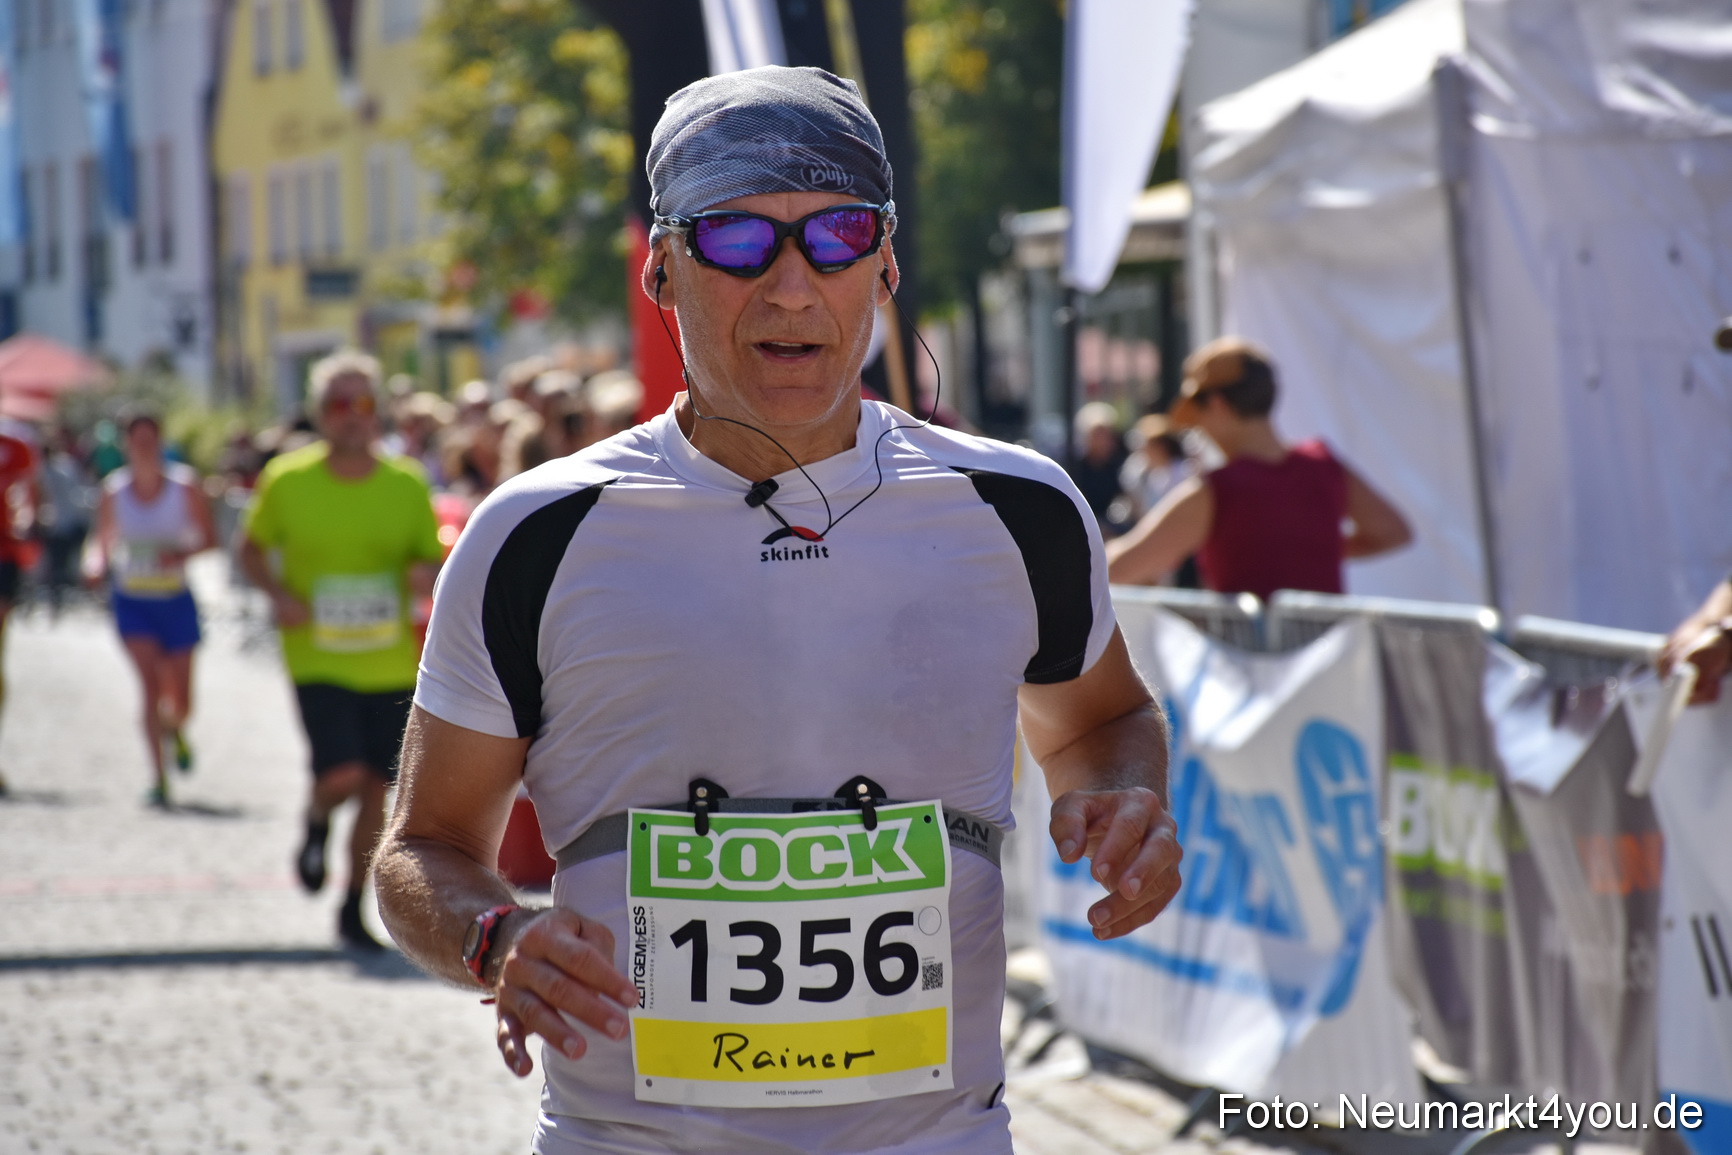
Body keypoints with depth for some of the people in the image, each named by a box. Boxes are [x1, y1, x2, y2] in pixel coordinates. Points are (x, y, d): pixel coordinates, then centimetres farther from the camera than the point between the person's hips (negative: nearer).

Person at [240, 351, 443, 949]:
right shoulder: (287, 480, -3)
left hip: (391, 663, 2)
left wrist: (426, 576, -15)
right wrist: (278, 593, -10)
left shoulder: (408, 484, 1)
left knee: (377, 786, 4)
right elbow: (252, 548, 10)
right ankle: (317, 822, 18)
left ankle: (354, 910, 21)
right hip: (317, 658, -2)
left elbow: (430, 562, 10)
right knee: (343, 773, -19)